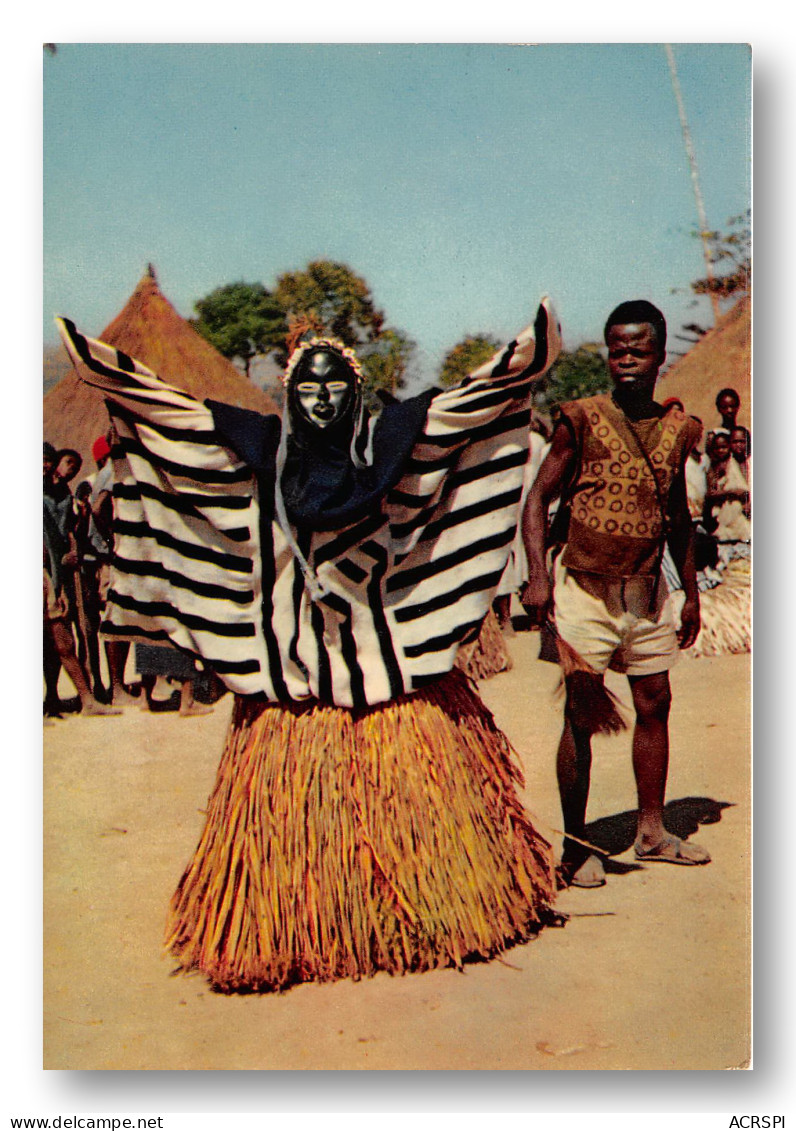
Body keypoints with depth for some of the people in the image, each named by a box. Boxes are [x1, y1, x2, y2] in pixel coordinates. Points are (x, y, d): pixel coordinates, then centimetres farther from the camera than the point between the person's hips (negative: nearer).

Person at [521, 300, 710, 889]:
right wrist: (537, 575, -16)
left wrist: (691, 592, 19)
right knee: (581, 714, -2)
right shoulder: (582, 420, -6)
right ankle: (575, 846, 7)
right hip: (586, 588, -5)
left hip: (647, 590, 5)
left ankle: (652, 831, 25)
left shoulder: (676, 428, 7)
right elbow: (539, 496, -5)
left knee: (655, 706, 10)